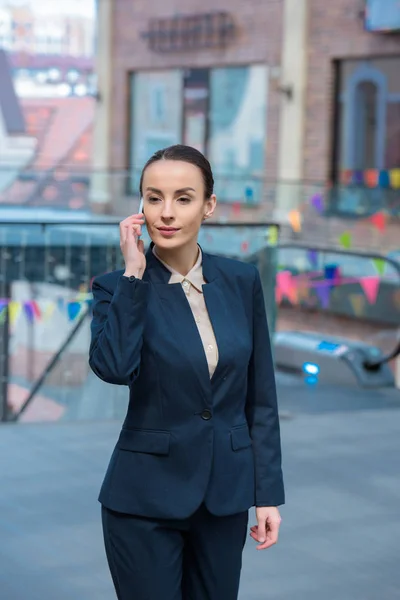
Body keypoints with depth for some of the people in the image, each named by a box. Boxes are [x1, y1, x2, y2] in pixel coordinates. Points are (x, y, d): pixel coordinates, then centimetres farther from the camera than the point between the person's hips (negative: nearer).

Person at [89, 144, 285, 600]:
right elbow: (113, 368, -27)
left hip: (225, 494, 3)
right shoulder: (118, 287, -6)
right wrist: (133, 274, -20)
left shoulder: (241, 281, 2)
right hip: (146, 498, -3)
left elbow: (260, 397, 5)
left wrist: (268, 493, 2)